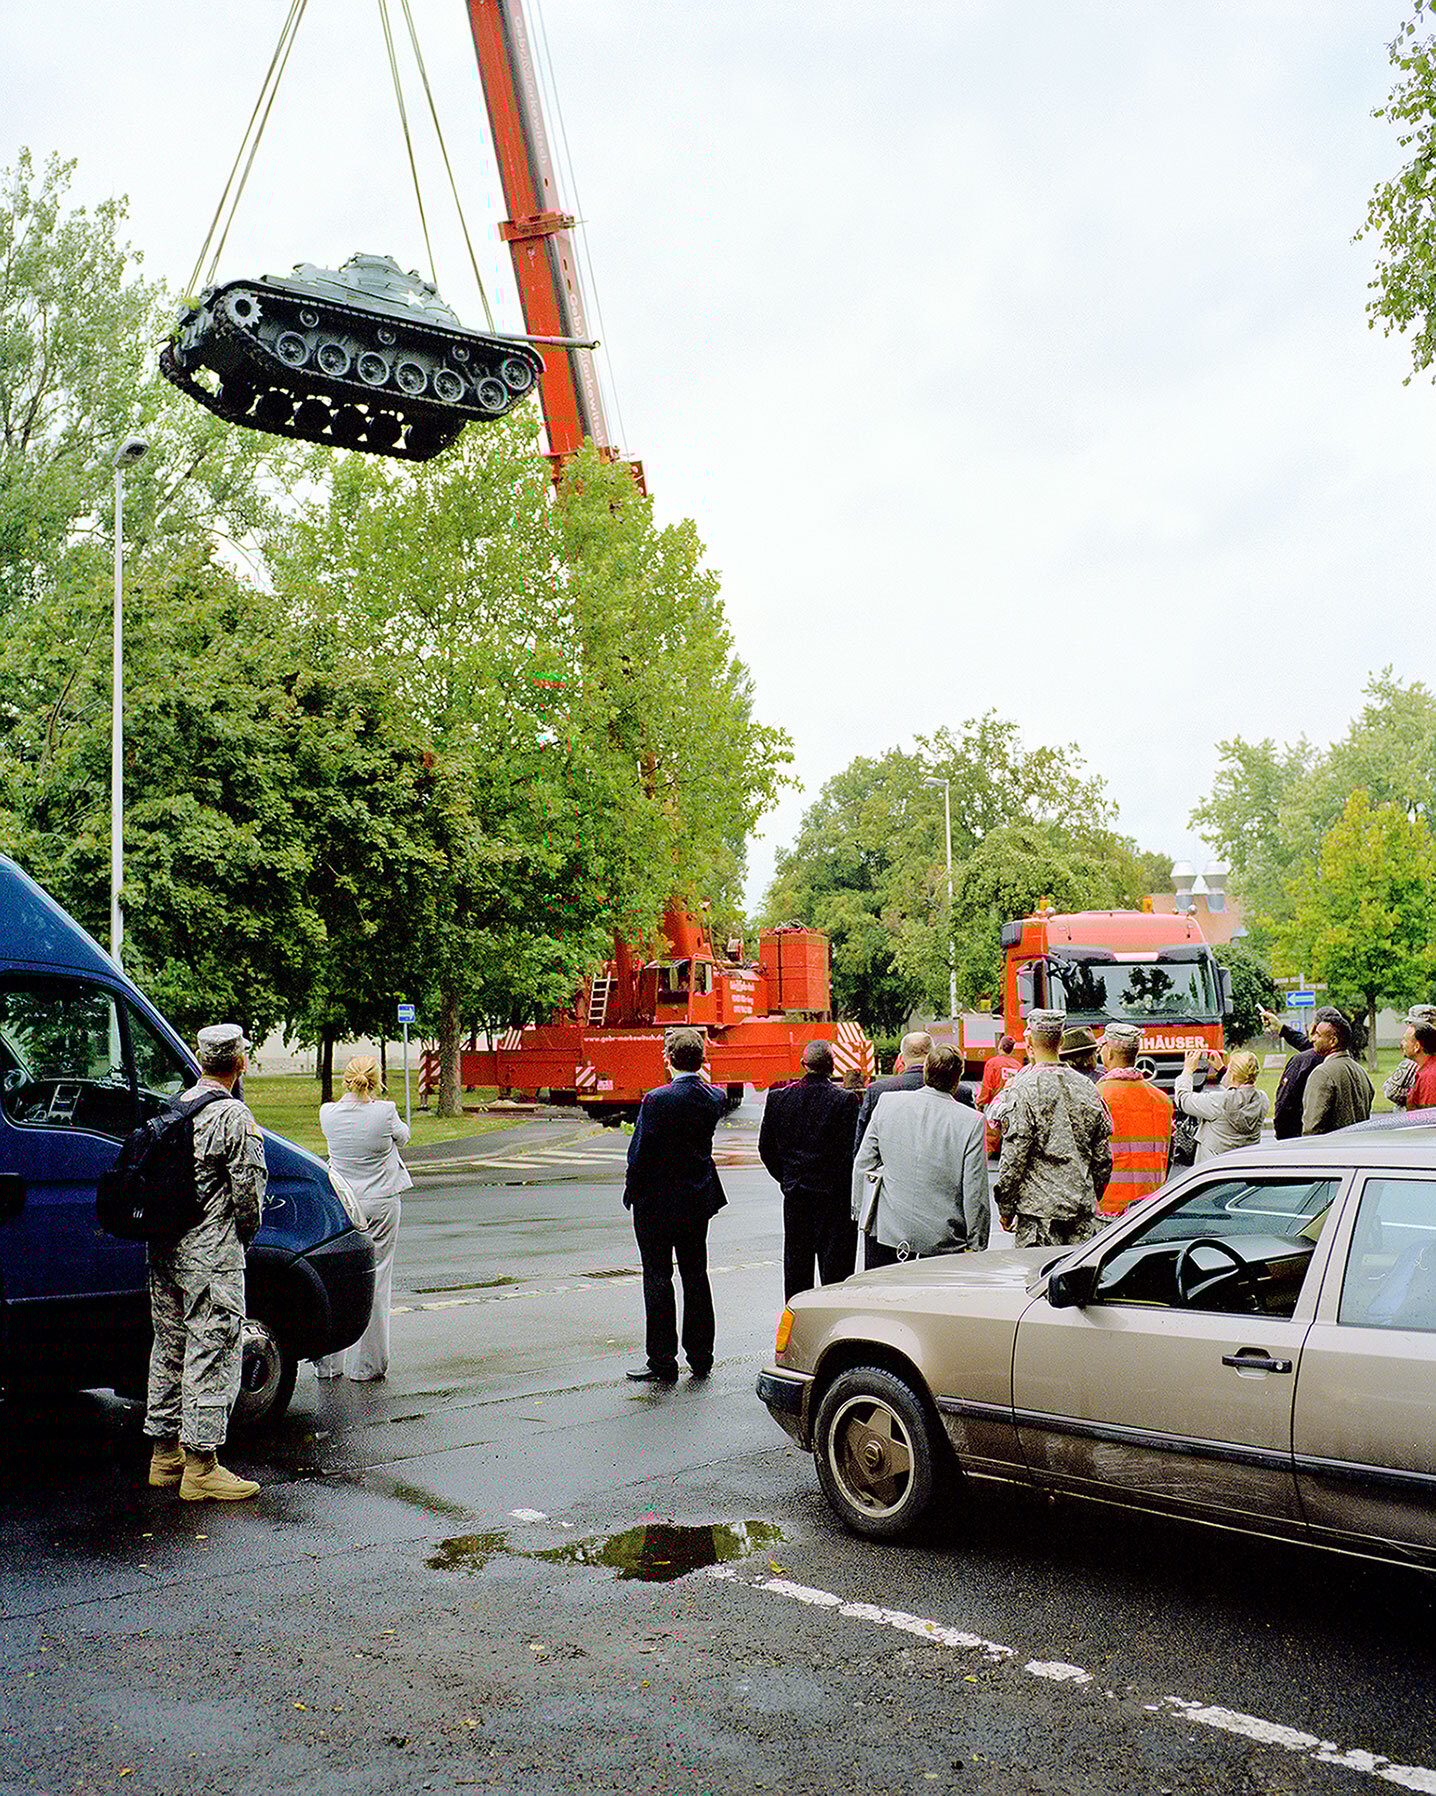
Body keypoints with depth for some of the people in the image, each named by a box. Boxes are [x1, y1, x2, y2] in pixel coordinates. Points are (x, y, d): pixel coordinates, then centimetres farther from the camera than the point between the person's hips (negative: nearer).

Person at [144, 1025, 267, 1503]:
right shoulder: (233, 1116, -14)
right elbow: (248, 1187, -14)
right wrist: (246, 1232, 4)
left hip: (164, 1250, 9)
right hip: (211, 1255, -8)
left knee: (170, 1348, 16)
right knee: (211, 1354, -3)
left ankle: (165, 1455, 26)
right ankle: (200, 1468, -1)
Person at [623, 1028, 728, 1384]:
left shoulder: (658, 1100, -19)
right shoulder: (715, 1098, -2)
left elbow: (641, 1152, -17)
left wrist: (632, 1191, -2)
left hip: (657, 1202, -6)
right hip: (699, 1199, 6)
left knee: (658, 1280, 3)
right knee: (696, 1277, 15)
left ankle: (663, 1363, 7)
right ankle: (700, 1358, 22)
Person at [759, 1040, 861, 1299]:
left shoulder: (778, 1098, -1)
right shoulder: (846, 1100, -13)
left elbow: (766, 1148, 4)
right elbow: (852, 1149, -13)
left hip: (794, 1194, 4)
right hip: (835, 1194, -4)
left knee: (796, 1261, 13)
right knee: (835, 1267, 3)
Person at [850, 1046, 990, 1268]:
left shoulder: (887, 1102, -1)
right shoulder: (971, 1121, -9)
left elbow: (863, 1163, 5)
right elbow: (975, 1192, -6)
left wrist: (860, 1211, 16)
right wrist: (975, 1246, 3)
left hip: (884, 1230, 2)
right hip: (942, 1240, -2)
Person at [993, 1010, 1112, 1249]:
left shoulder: (1024, 1089, -9)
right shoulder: (1087, 1088, 8)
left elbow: (1013, 1157, -10)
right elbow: (1103, 1157, 13)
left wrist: (1005, 1207, -1)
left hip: (1039, 1212, -5)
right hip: (1084, 1211, 5)